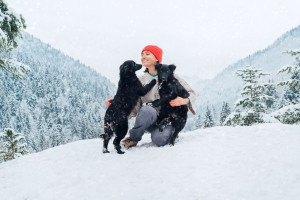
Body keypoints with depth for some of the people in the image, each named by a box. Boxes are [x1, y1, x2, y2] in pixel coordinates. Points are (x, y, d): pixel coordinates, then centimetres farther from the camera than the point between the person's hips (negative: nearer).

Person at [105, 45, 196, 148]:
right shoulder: (140, 80, 10)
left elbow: (191, 93, 5)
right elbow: (135, 106, 3)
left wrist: (184, 100, -17)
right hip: (149, 118, 2)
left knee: (160, 140, -34)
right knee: (146, 110, -34)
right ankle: (134, 138, -10)